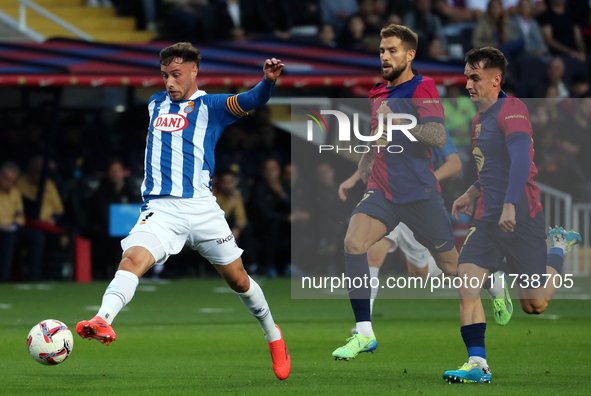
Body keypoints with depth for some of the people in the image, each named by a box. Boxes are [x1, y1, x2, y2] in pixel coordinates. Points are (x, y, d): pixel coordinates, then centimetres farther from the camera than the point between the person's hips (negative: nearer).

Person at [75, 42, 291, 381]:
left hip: (201, 209, -2)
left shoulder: (210, 106, 4)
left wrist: (269, 80, -34)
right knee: (134, 258, -26)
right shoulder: (156, 103, 17)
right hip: (159, 209, 2)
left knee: (238, 279, 7)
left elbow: (253, 101, -13)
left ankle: (272, 333, 31)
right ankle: (103, 322, -47)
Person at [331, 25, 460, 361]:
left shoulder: (423, 88, -8)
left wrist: (397, 121, -26)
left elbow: (439, 138, -20)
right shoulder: (378, 94, 14)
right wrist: (360, 171, 20)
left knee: (452, 266, 7)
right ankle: (364, 334, -19)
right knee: (353, 243, -22)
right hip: (381, 192, 5)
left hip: (420, 193, -5)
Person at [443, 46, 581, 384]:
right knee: (467, 285, -12)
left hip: (520, 217, -8)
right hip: (487, 218, 8)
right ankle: (478, 364, -12)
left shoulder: (512, 111, -13)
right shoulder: (480, 118, 15)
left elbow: (521, 160, -25)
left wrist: (510, 205, -33)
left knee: (536, 305, 2)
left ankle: (560, 246, 29)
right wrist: (472, 194, 22)